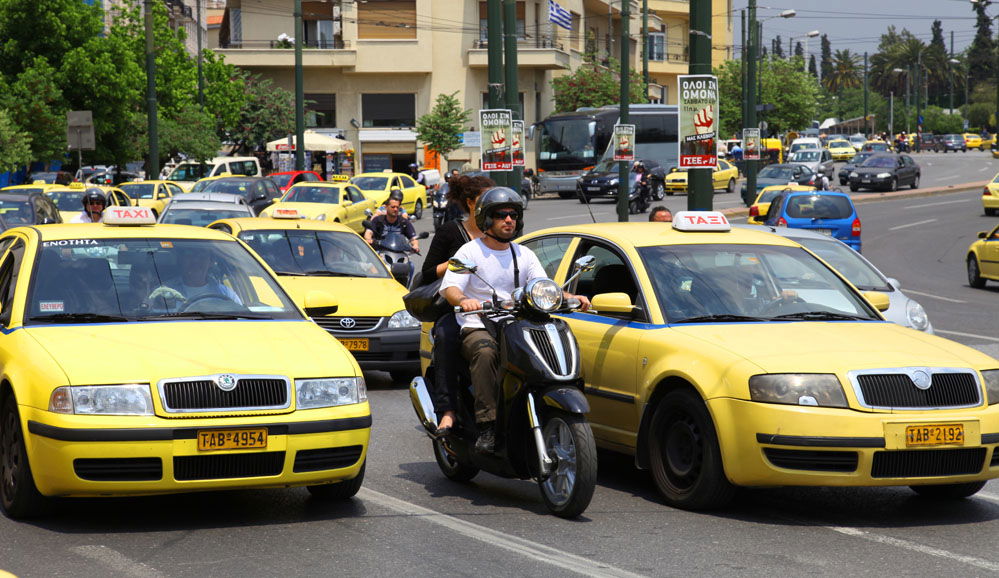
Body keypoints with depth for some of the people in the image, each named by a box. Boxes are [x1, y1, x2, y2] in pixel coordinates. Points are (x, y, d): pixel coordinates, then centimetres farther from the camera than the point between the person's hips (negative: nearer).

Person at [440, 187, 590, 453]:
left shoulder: (524, 254, 19)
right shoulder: (470, 251, 4)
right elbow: (449, 287, -9)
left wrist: (570, 298, -11)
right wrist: (463, 300, -33)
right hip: (477, 328, -4)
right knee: (485, 352, -38)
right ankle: (487, 426, -40)